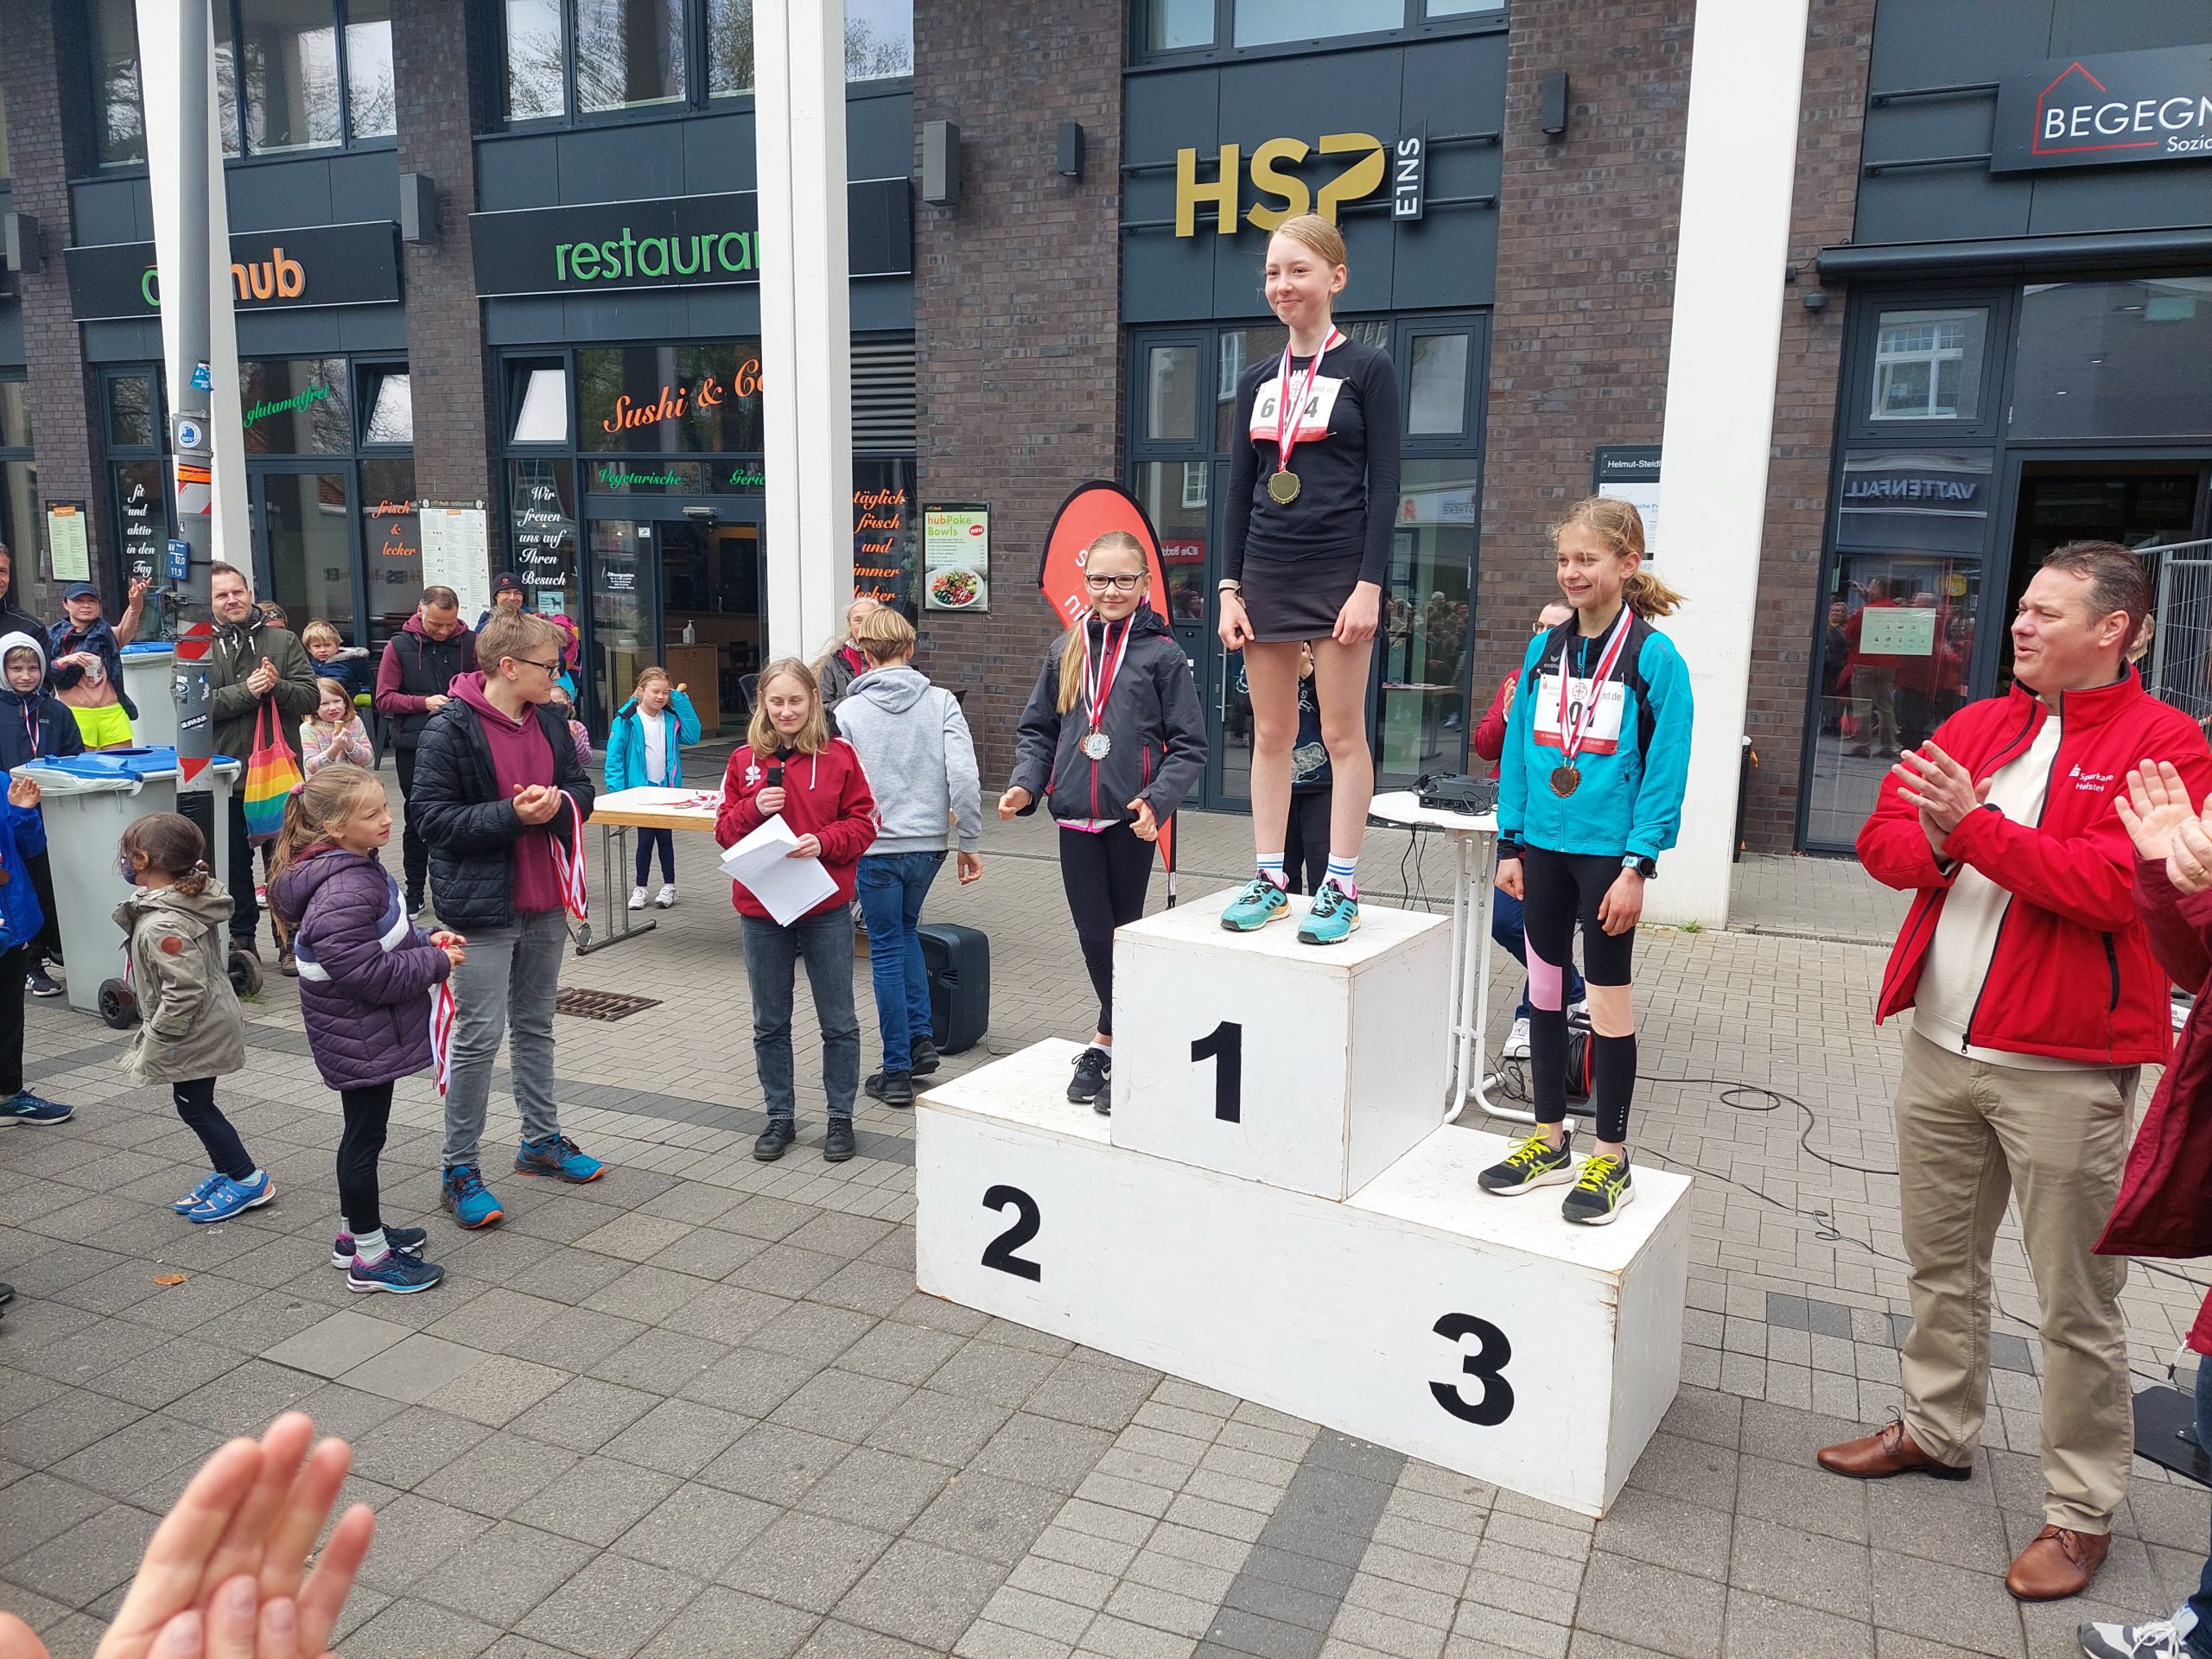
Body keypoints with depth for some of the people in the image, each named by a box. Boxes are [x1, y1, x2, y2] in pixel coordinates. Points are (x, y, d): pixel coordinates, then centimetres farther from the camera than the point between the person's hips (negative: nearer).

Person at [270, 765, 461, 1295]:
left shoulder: (356, 868, 4)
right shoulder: (344, 894, -29)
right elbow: (369, 973, -29)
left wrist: (424, 939, 3)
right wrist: (436, 964, -19)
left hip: (359, 1034, 10)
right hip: (362, 1040, -10)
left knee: (363, 1131, 21)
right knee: (365, 1136, 2)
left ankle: (356, 1231, 38)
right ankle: (370, 1258, 15)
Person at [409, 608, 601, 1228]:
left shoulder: (549, 722, 5)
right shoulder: (450, 730, -15)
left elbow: (581, 787, 13)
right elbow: (435, 818, -16)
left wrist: (559, 802, -10)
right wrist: (512, 814, -25)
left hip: (544, 903, 7)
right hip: (483, 905, -7)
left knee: (536, 1026, 18)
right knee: (478, 1039, -1)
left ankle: (541, 1140, 33)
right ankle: (460, 1171, 11)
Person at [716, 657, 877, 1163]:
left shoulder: (838, 755, -3)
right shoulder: (744, 761, 3)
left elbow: (863, 822, -4)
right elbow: (724, 830, 4)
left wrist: (823, 842, -20)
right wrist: (754, 808, -14)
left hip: (827, 908, -2)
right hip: (761, 911, 2)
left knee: (838, 1022, 8)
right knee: (770, 1024, 14)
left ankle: (840, 1117, 22)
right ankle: (780, 1117, 28)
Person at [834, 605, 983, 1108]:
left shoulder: (849, 712, -6)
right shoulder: (942, 703, -4)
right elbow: (964, 778, -11)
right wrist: (969, 843, -2)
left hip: (875, 847, -2)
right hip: (929, 844, 3)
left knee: (886, 950, 8)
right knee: (905, 930, 26)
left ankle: (897, 1072, 12)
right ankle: (921, 1039, 20)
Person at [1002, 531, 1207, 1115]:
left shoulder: (1162, 653, -4)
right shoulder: (1066, 650, 9)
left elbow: (1188, 745, -4)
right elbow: (1039, 729, 15)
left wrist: (1156, 800, -18)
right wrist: (1025, 785, -2)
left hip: (1131, 818, -4)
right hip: (1075, 816, 4)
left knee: (1123, 931, 8)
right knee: (1094, 935, 8)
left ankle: (1108, 1043, 20)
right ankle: (1122, 1040, 24)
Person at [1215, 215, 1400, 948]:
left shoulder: (1367, 369, -2)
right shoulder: (1257, 381, 11)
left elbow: (1385, 484, -7)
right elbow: (1239, 489, 12)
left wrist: (1370, 585, -14)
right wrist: (1229, 587, 5)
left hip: (1340, 572, -5)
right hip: (1266, 574, 5)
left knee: (1343, 733, 0)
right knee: (1270, 734, 8)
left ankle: (1341, 888, 7)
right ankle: (1270, 879, 16)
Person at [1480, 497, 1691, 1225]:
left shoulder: (1654, 658, -9)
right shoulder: (1544, 648, 6)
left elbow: (1666, 770, -11)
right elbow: (1517, 749, 8)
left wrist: (1637, 865, -15)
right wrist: (1510, 845, 4)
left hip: (1608, 851, -5)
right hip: (1543, 846, 5)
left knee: (1607, 1000, 4)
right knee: (1545, 989, 12)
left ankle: (1610, 1160, 18)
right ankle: (1550, 1142, 26)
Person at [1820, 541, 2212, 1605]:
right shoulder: (1975, 726, 11)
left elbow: (2116, 885, -20)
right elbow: (1879, 840, 7)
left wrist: (1975, 825, -23)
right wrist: (1934, 842, -14)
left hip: (2063, 1067, -6)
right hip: (1939, 1046, 6)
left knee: (2074, 1303, 5)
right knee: (1940, 1263, 19)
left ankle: (2081, 1509, 21)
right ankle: (1938, 1429, 37)